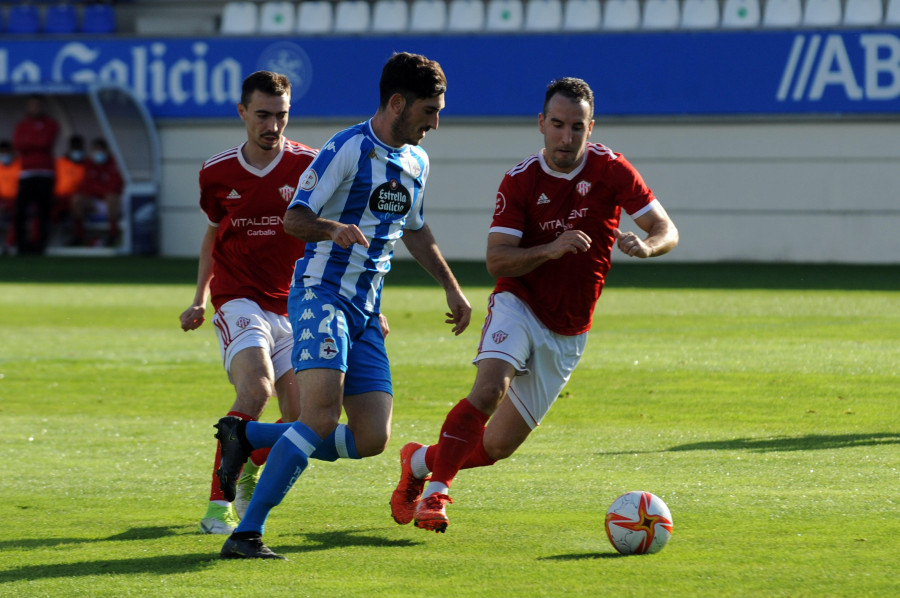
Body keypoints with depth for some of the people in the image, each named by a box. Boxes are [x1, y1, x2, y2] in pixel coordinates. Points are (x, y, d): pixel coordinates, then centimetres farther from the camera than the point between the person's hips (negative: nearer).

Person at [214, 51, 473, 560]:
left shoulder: (417, 163, 15)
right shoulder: (347, 150, -10)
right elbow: (294, 218, -10)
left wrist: (452, 288, 32)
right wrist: (333, 229, -30)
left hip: (364, 309, 8)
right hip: (321, 294, -8)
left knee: (373, 439, -4)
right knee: (323, 414, -27)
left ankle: (246, 436, 12)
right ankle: (247, 533, -23)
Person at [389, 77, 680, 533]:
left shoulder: (610, 170, -8)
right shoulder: (520, 181, -9)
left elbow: (667, 231, -7)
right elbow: (496, 260, -14)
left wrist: (645, 246, -31)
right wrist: (551, 249, -31)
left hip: (567, 334, 2)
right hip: (519, 307, -2)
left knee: (498, 446, 3)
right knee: (489, 389, -32)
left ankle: (421, 461, 29)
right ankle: (436, 492, -24)